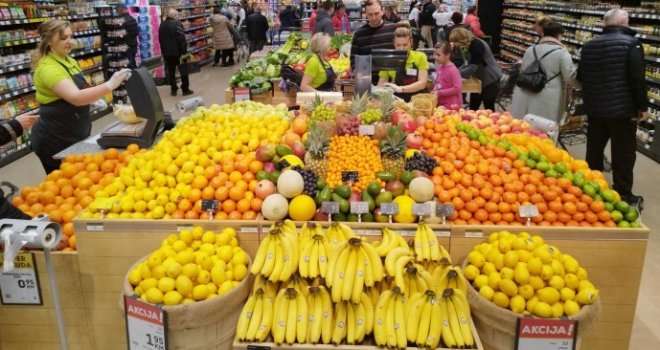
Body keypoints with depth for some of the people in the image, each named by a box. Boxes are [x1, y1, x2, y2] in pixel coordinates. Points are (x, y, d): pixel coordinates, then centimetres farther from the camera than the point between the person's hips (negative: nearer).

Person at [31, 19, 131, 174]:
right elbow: (75, 98, -37)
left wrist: (94, 98, 10)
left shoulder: (69, 61, 8)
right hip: (55, 139, -9)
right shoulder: (48, 68, -22)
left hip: (75, 135, 9)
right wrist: (110, 85, -43)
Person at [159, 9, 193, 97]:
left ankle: (173, 89, 12)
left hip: (167, 52, 6)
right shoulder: (177, 23, -13)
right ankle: (185, 89, 5)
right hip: (178, 51, -6)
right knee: (183, 70, 3)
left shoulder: (162, 25, 10)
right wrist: (184, 51, -16)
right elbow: (182, 38, -19)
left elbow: (160, 39, 15)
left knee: (171, 71, 11)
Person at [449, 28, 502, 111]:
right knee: (473, 108, 11)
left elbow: (472, 68, -29)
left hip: (491, 79, -9)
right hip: (480, 79, 9)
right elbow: (469, 65, 9)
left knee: (488, 109, -1)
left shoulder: (477, 45, -24)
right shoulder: (470, 45, 5)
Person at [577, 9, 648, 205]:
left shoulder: (589, 45, 6)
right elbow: (638, 78, -17)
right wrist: (643, 106, -7)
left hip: (594, 108, 6)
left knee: (594, 150, 17)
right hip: (622, 109, -5)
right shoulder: (631, 44, -12)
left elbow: (580, 77, 15)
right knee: (623, 154, 4)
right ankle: (623, 196, 12)